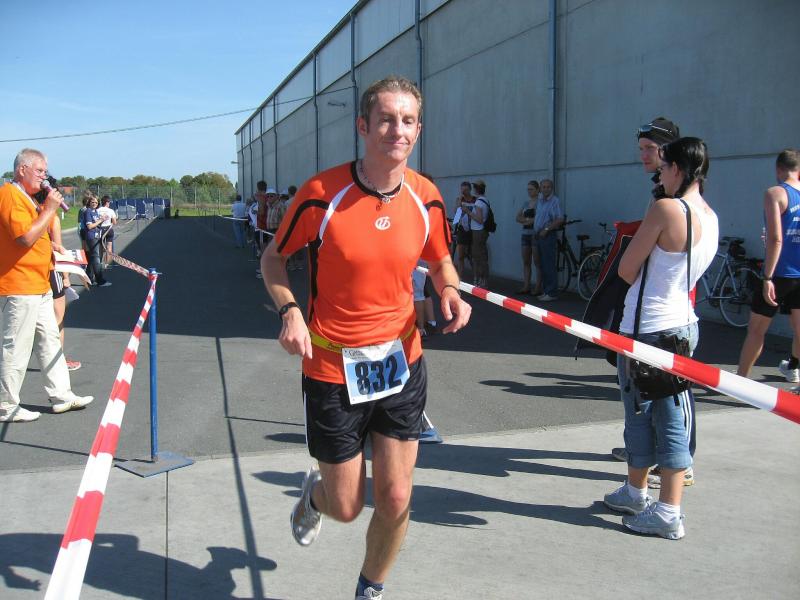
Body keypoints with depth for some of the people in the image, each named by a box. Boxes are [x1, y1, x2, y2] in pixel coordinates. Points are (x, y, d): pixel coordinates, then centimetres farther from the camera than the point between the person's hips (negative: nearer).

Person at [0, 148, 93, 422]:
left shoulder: (26, 196, 17)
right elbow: (26, 237, -25)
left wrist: (50, 245, 10)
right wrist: (50, 208, -18)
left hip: (38, 286, 11)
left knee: (50, 340, 14)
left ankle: (61, 395, 22)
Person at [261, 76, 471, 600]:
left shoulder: (426, 197, -4)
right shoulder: (322, 193, -15)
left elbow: (440, 261, 14)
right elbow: (273, 258, 0)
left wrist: (450, 291, -9)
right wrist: (290, 310, -18)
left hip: (402, 364, 3)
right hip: (333, 369, -3)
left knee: (395, 502, 5)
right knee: (346, 507, 9)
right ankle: (315, 494, 49)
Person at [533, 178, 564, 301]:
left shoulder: (555, 201, -9)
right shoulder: (540, 201, 17)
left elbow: (560, 219, -18)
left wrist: (546, 229, -18)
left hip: (548, 236, -9)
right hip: (539, 236, 9)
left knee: (549, 266, -9)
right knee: (543, 265, 11)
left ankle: (552, 293, -6)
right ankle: (545, 291, 17)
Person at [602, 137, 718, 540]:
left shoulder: (665, 209, -18)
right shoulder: (711, 217, 7)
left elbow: (626, 270, -12)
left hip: (646, 329, -8)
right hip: (683, 325, 8)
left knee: (640, 414, 7)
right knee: (672, 417, 11)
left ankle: (636, 493, 22)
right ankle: (669, 508, 19)